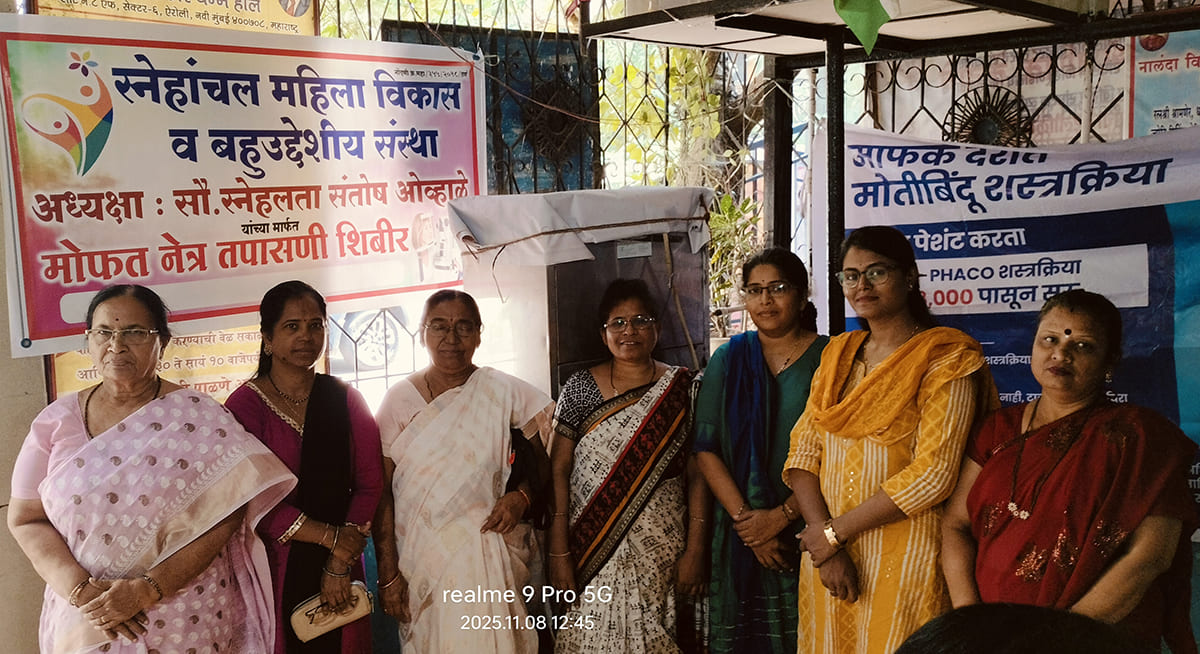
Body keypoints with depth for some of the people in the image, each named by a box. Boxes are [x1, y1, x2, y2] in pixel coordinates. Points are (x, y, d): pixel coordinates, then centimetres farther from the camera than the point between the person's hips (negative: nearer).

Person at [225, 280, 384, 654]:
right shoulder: (244, 405, -7)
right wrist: (330, 536, -15)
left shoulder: (345, 399, 5)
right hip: (273, 569, -3)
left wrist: (339, 565, -8)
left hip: (341, 568, 3)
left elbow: (369, 484, 1)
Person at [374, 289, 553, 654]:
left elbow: (547, 464, 5)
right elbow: (382, 491, -1)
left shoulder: (503, 393, -2)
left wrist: (522, 496, -15)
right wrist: (388, 573, -4)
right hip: (421, 560, 1)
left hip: (490, 553, 0)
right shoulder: (400, 399, -1)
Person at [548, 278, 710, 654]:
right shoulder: (580, 389, 1)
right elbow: (559, 471, -1)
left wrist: (695, 550, -5)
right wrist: (559, 553, -7)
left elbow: (697, 474, 1)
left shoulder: (680, 390, 1)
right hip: (590, 551, 0)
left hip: (661, 551, 0)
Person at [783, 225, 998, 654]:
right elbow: (803, 449, 3)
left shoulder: (945, 358, -8)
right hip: (827, 555, 5)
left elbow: (933, 473, -17)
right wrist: (824, 540, -12)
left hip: (905, 558, -5)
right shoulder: (838, 353, 10)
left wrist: (834, 532, -14)